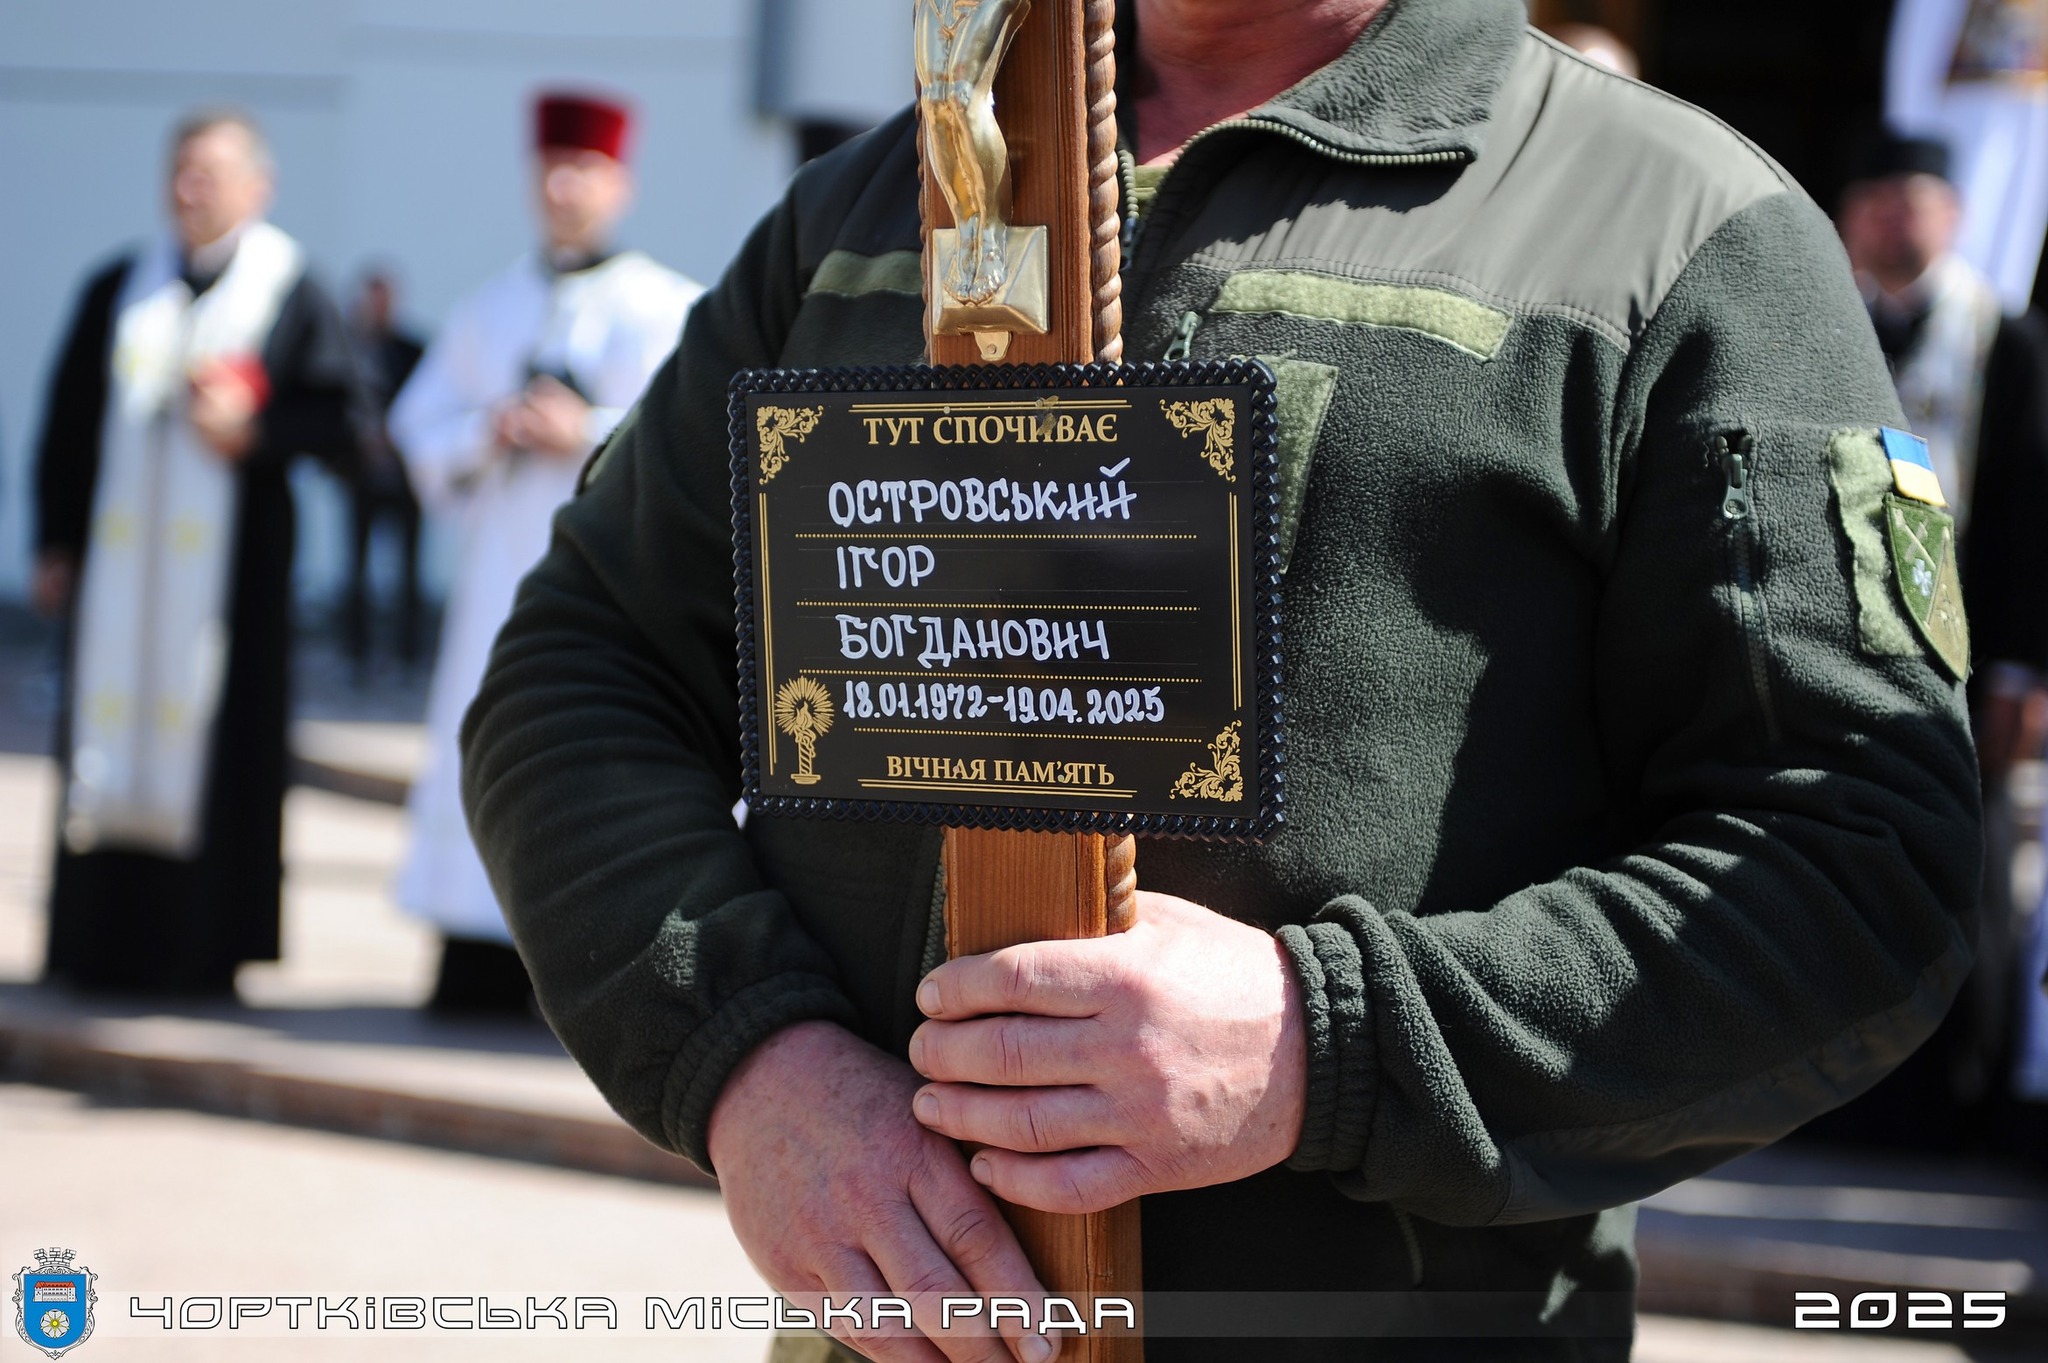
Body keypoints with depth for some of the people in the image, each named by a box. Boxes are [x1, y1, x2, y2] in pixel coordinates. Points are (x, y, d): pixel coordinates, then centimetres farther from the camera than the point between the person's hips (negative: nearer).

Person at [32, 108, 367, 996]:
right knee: (112, 747, 3)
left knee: (213, 747, -2)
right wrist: (56, 544, 6)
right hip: (119, 560, 3)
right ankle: (102, 946, 8)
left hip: (230, 558, -3)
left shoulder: (293, 296, 2)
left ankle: (201, 953, 4)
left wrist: (256, 430, -17)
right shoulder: (120, 291, 12)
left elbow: (346, 426, -2)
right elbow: (68, 420, 12)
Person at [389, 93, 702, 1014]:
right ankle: (483, 966, 3)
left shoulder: (671, 311, 3)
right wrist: (487, 434, -4)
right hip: (502, 569, 4)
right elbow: (419, 428, 17)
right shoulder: (488, 310, 18)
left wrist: (591, 433, -14)